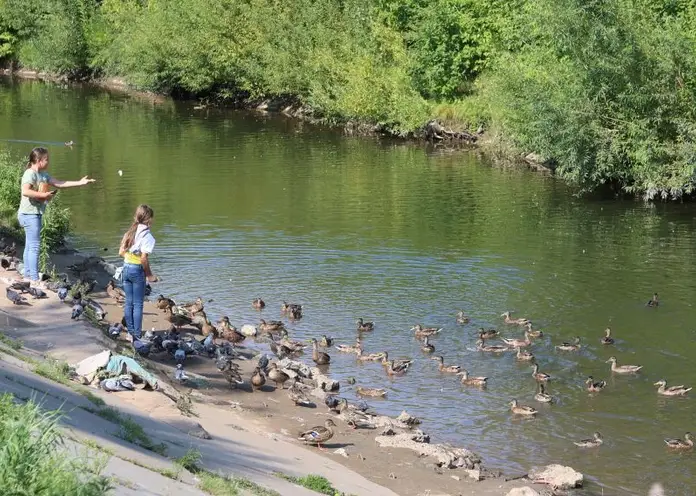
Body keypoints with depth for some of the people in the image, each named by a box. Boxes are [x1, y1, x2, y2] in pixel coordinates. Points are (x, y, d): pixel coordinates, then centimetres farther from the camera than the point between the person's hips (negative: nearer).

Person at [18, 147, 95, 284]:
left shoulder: (43, 174, 13)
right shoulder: (30, 174, -16)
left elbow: (59, 183, 13)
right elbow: (25, 191, -30)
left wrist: (80, 183, 7)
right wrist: (44, 195, -24)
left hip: (36, 213, 10)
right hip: (29, 213, -10)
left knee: (30, 246, 14)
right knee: (34, 246, -9)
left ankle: (28, 276, 20)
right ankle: (34, 279, -9)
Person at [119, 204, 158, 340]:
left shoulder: (130, 232, 6)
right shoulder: (147, 236, -15)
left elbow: (121, 252, 8)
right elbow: (144, 258, -19)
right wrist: (149, 275, -8)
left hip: (126, 268, 6)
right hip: (137, 270, -6)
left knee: (129, 302, 13)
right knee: (138, 304, 2)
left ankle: (130, 331, 20)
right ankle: (137, 333, 4)